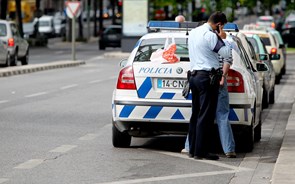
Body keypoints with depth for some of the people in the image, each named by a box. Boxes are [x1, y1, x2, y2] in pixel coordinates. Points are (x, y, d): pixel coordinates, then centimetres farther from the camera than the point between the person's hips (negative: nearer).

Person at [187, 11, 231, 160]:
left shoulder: (193, 32, 11)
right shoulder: (211, 36, -16)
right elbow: (226, 54, -14)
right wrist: (223, 38, 0)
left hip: (194, 75, 9)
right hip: (208, 77, -9)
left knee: (195, 114, 12)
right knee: (206, 116, -6)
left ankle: (193, 149, 15)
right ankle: (201, 151, -6)